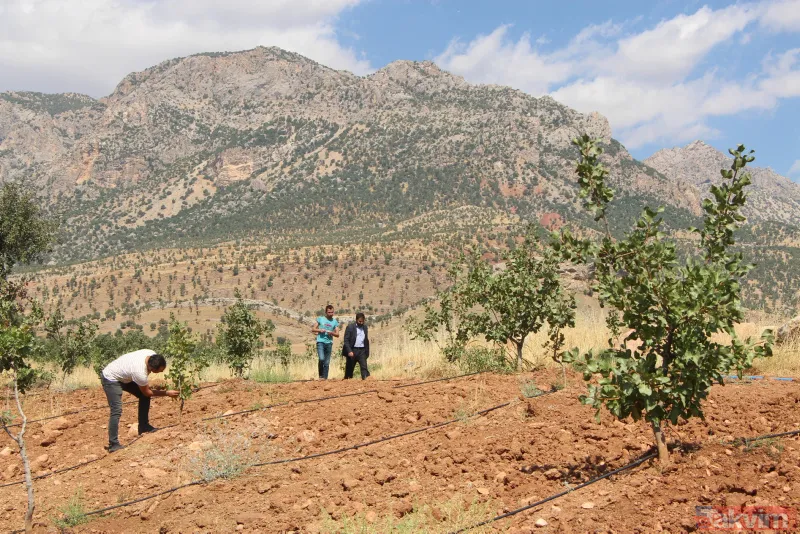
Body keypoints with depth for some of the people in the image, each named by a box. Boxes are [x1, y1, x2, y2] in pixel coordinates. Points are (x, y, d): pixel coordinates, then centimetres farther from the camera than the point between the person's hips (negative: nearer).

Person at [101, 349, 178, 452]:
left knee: (144, 396, 5)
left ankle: (143, 427, 14)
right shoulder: (140, 373, -38)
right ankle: (113, 444, -12)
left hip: (124, 376, 9)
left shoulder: (152, 355, -18)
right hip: (110, 379, -9)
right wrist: (167, 393, -14)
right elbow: (147, 392, -19)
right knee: (117, 411, -17)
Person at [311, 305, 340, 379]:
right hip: (320, 342, -3)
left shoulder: (335, 322, 11)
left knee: (327, 363, 3)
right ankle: (320, 375, -6)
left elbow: (337, 334, 9)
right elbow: (313, 330, 9)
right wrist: (320, 330, -9)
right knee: (321, 359, -20)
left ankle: (325, 378, 9)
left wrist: (331, 333, -11)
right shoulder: (320, 319, 7)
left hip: (329, 343, 3)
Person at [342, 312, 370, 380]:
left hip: (362, 351, 3)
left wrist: (367, 352, 14)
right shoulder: (350, 327, -3)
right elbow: (346, 341, -7)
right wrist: (349, 351, -18)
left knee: (364, 367, -10)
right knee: (349, 368, 5)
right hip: (352, 350, -3)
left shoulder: (365, 327, 13)